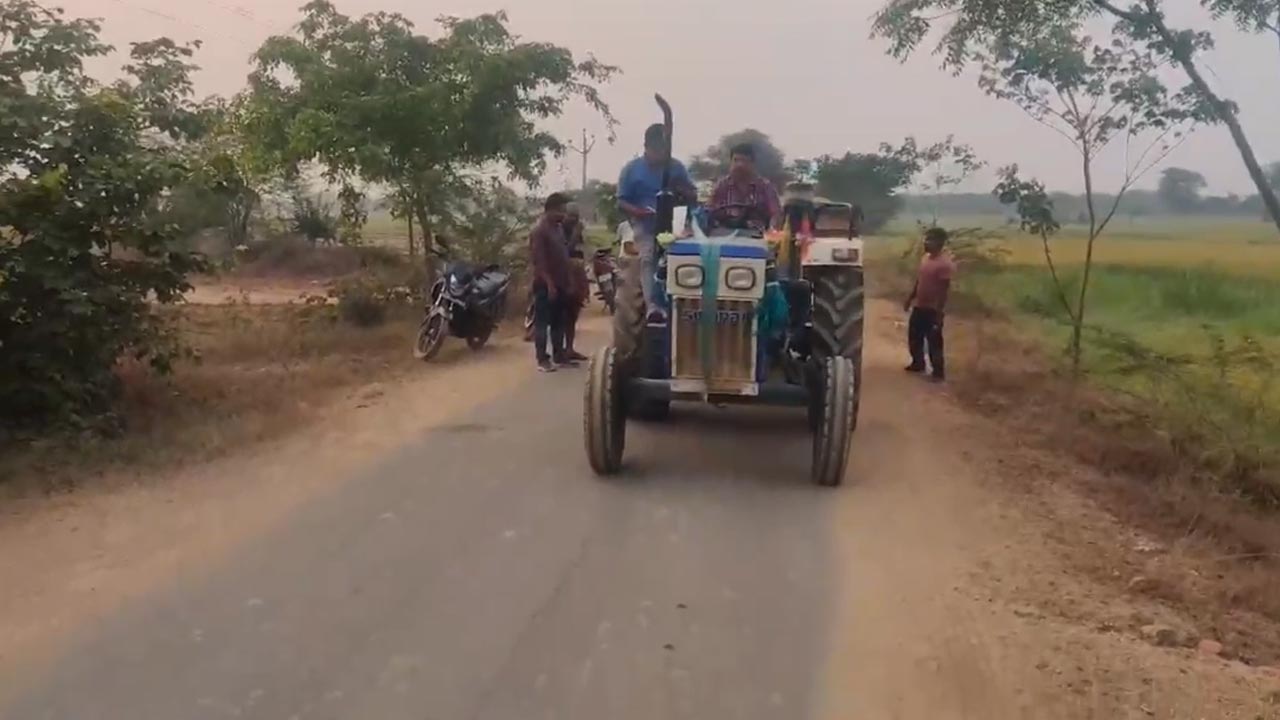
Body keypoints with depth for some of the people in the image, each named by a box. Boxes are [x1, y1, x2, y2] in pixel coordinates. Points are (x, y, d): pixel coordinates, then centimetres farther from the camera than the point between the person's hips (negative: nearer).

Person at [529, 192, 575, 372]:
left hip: (560, 283, 9)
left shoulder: (559, 227, 13)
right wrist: (549, 283, -22)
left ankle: (559, 355, 20)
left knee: (559, 322, 13)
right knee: (542, 322, -4)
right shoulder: (539, 230, -14)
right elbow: (538, 261, -19)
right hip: (545, 285, -9)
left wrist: (567, 281, 16)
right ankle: (542, 359, -2)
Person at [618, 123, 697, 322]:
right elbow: (621, 202, -1)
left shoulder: (676, 167, 8)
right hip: (644, 223, -3)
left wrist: (681, 190, -11)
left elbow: (693, 195, 12)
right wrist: (637, 211, -21)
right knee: (648, 258, -23)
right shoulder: (631, 169, 2)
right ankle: (652, 306, -37)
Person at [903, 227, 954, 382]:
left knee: (934, 342, 1)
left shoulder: (945, 264, -20)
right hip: (919, 307, 8)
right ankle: (918, 363, 36)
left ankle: (938, 372, 13)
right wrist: (910, 299, 20)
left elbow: (945, 290, -19)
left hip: (933, 310, -8)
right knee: (914, 337, 18)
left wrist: (939, 312, -20)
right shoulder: (925, 258, 6)